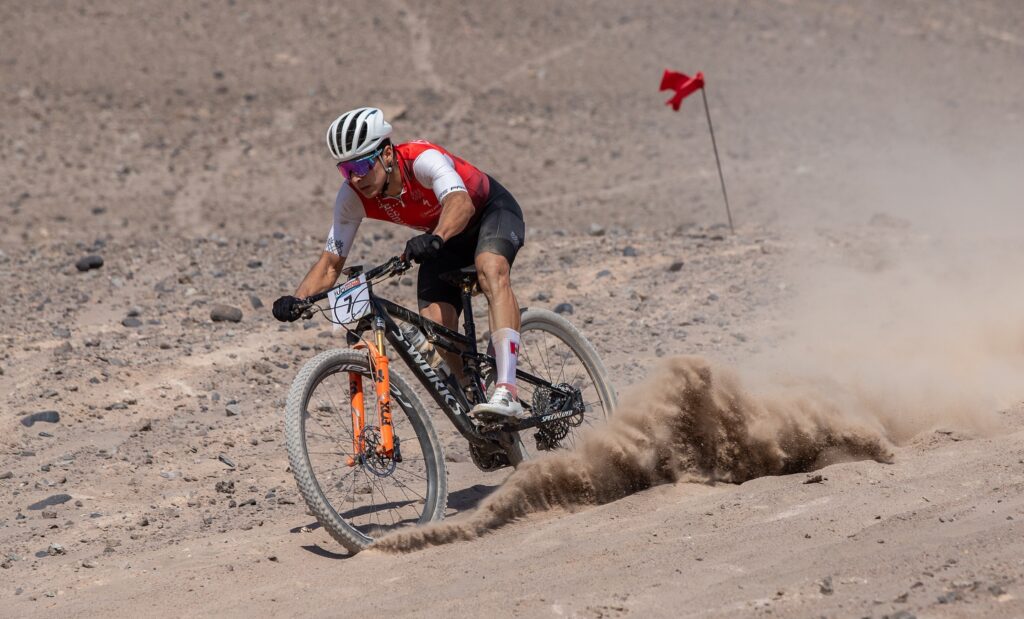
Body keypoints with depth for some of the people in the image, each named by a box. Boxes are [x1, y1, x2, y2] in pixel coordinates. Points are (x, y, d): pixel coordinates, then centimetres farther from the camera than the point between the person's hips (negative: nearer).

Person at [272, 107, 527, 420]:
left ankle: (506, 392, -48)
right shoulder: (352, 197, -21)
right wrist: (295, 300, -34)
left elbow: (461, 203, -55)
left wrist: (434, 239, -74)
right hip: (445, 240, 6)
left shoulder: (423, 159, -37)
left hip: (491, 211, -6)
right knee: (437, 329, -14)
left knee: (491, 270, -38)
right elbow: (331, 263, -16)